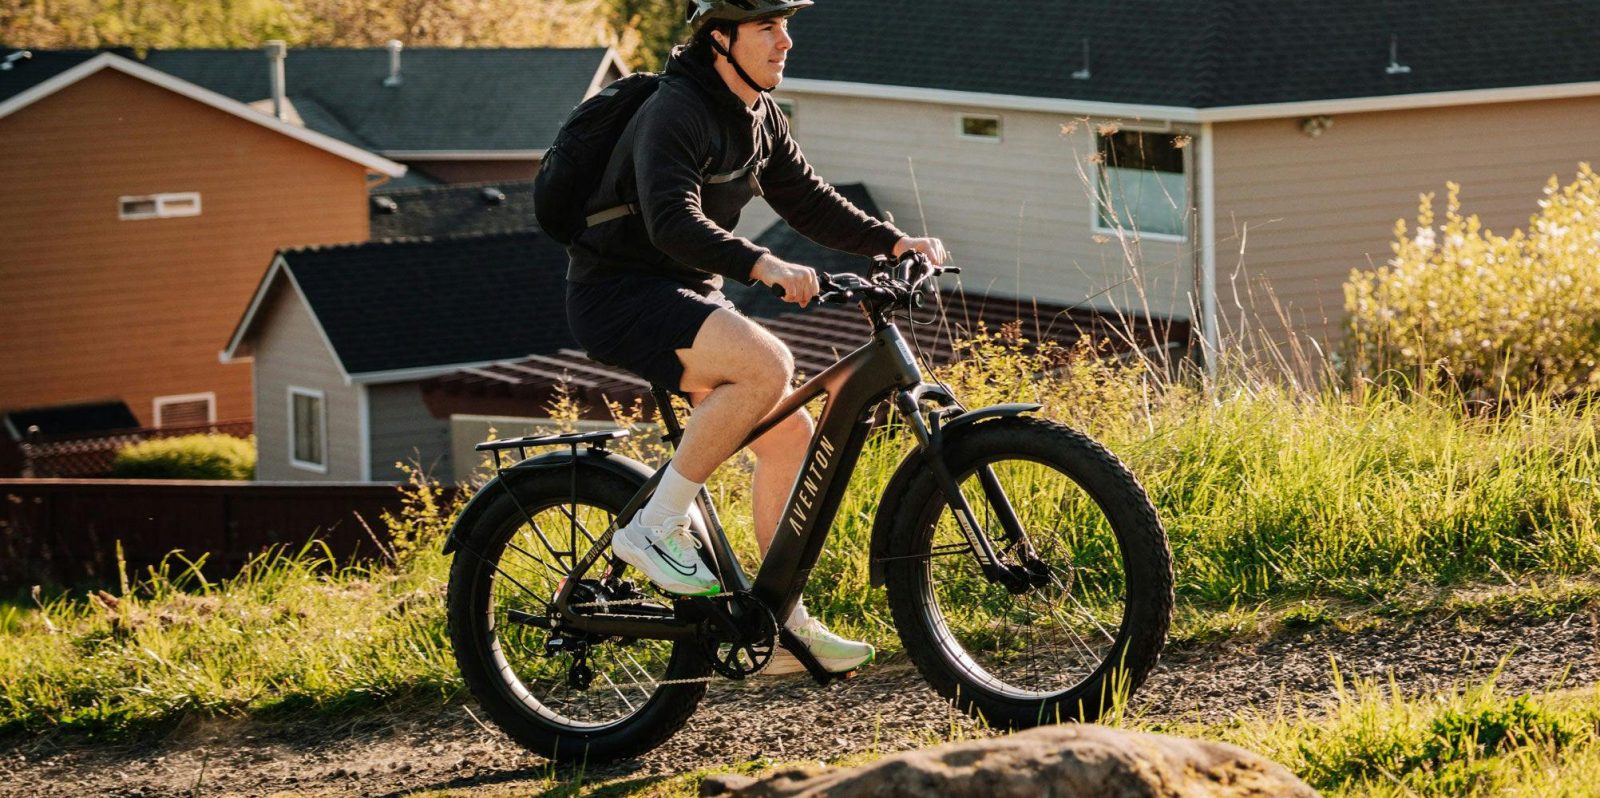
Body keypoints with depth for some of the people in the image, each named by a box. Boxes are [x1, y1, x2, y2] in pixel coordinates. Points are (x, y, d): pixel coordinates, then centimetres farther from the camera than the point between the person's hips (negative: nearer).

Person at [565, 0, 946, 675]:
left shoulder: (759, 116, 9)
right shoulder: (676, 113, -20)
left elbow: (808, 202, 14)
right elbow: (673, 221, -33)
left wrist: (895, 243, 0)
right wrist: (761, 265, -47)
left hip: (688, 297, 10)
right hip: (619, 295, -10)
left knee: (789, 433, 1)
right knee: (767, 365, -31)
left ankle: (785, 624, 8)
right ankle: (657, 527, -20)